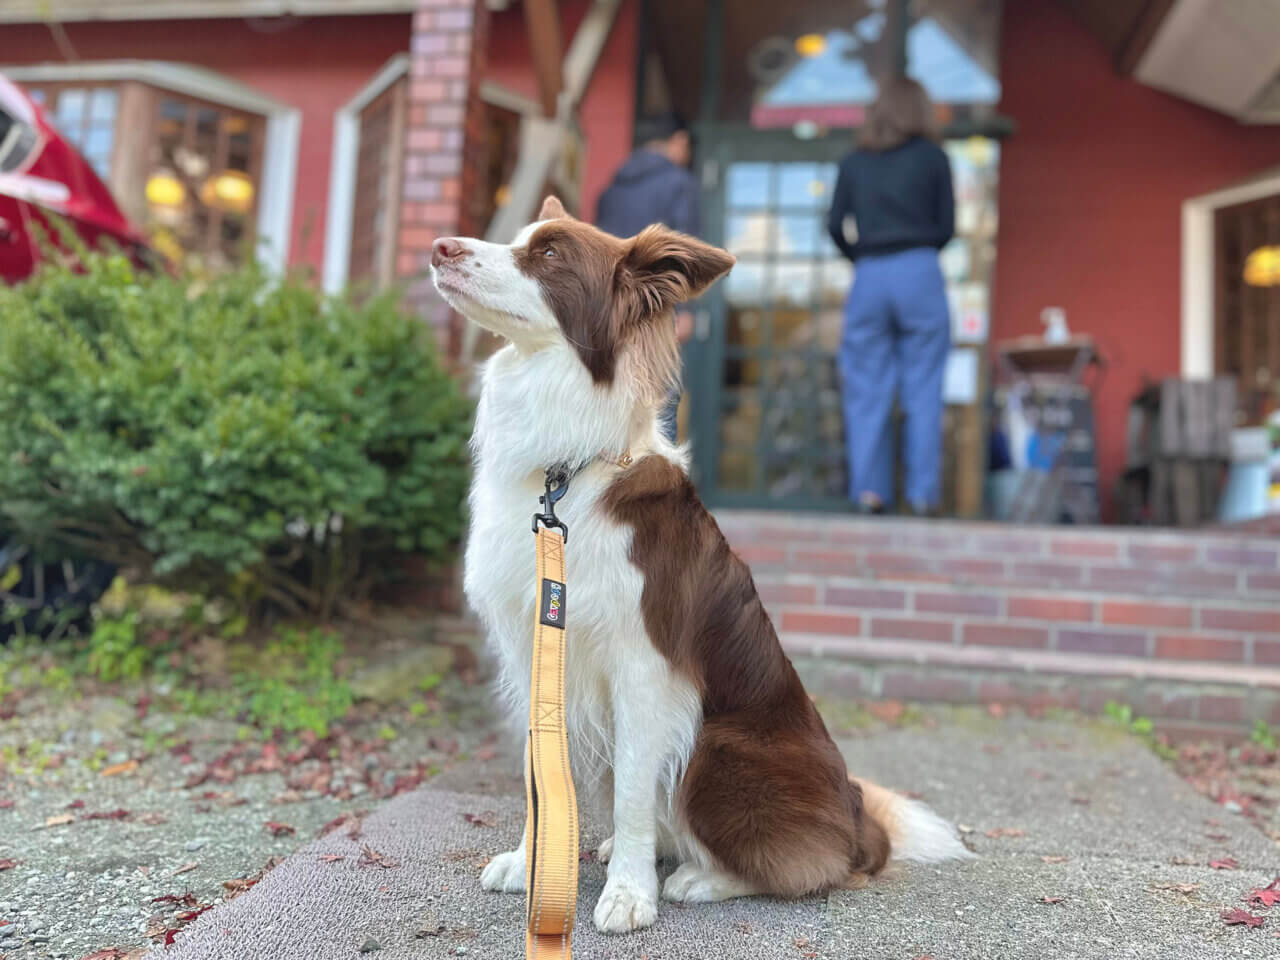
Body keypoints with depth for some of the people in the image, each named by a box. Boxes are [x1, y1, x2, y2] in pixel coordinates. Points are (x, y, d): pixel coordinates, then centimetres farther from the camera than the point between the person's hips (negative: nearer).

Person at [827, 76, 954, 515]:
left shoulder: (853, 162, 10)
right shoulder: (933, 157, 6)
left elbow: (836, 225, 5)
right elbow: (947, 226, 6)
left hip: (868, 278, 2)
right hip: (920, 274, -1)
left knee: (868, 389, 5)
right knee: (923, 389, 2)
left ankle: (869, 487, 1)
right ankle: (922, 492, 2)